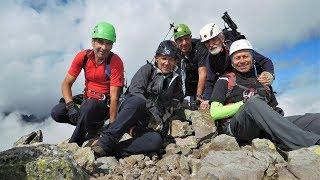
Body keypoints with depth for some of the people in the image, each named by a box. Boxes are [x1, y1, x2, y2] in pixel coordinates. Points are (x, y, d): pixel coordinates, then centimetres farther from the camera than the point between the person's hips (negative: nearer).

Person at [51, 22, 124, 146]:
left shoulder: (115, 62, -19)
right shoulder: (83, 56, -8)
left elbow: (114, 97, -20)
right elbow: (66, 84, -4)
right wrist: (71, 106, -22)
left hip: (105, 103, -4)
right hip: (86, 98, 5)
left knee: (88, 106, -37)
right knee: (56, 113, -15)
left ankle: (73, 145, -12)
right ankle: (90, 124, 6)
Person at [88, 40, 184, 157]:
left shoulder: (176, 81, 21)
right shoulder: (147, 70, 11)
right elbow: (135, 92, -4)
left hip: (149, 126, 2)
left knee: (156, 141, -33)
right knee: (138, 101, -38)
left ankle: (110, 151, -36)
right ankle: (105, 141, -37)